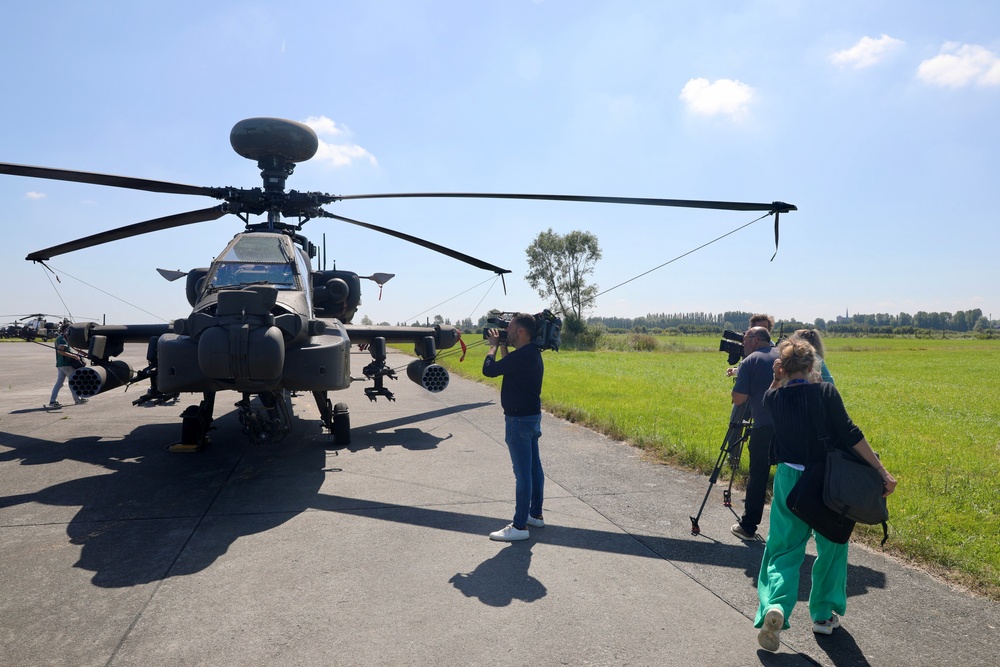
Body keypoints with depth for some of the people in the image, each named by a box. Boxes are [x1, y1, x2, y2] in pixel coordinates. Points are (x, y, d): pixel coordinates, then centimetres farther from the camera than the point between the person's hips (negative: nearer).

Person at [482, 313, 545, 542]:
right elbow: (509, 367, 23)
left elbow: (489, 370, -22)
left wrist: (494, 346, -6)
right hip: (531, 417, 11)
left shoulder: (522, 356, -23)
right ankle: (535, 514, 30)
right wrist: (503, 347, 11)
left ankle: (519, 526, 3)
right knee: (534, 467, 17)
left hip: (520, 420, -11)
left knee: (522, 473, -4)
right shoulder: (531, 354, 9)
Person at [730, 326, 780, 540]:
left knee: (758, 476, 5)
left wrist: (738, 379, 11)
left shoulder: (749, 362, -2)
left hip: (764, 427, -4)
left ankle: (748, 526, 14)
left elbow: (738, 399, -6)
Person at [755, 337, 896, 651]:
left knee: (784, 549, 9)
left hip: (790, 480, 1)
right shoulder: (826, 392, -11)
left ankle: (775, 606, -13)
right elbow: (851, 435, -15)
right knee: (831, 547, 20)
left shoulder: (774, 398, -6)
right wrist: (883, 472, -12)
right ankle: (823, 614, 28)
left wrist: (777, 379, 12)